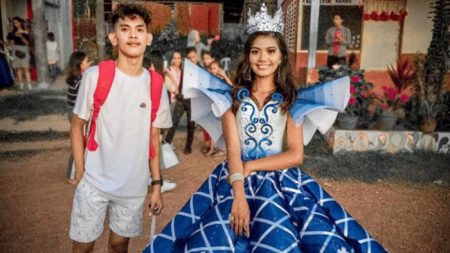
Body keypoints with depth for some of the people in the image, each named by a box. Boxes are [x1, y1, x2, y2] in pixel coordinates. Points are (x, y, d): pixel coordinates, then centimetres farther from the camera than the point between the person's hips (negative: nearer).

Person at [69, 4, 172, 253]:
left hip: (134, 186, 2)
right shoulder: (95, 75, -10)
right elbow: (77, 126, -1)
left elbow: (153, 137, 5)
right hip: (94, 182, -2)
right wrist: (80, 174, -6)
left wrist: (156, 184, 5)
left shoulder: (156, 84, -2)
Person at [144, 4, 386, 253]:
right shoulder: (232, 97, 4)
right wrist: (239, 195, -21)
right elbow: (233, 151, -6)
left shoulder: (290, 99, 5)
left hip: (281, 182, 0)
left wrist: (250, 166, -10)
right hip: (238, 180, 0)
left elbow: (295, 155, -3)